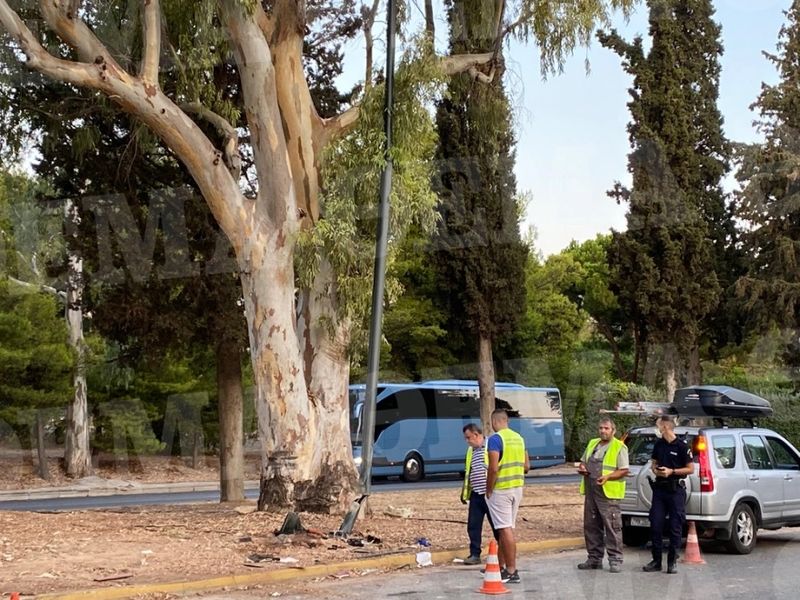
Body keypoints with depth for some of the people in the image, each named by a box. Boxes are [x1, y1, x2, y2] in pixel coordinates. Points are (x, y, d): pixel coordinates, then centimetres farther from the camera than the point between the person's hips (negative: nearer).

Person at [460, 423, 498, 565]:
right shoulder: (471, 450, 15)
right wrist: (464, 492, 20)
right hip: (476, 494, 7)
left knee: (497, 526, 3)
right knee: (473, 526, 5)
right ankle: (474, 554, 13)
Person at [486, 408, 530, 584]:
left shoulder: (495, 439, -14)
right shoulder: (519, 438, 10)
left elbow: (493, 468, -20)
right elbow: (526, 466, 13)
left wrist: (488, 490, -10)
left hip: (500, 490, -8)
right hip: (517, 488, 8)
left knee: (506, 530, -5)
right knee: (505, 528, 16)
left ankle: (512, 572, -4)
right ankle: (501, 566, 26)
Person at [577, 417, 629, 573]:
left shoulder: (619, 447, -3)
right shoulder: (592, 444, 18)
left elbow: (624, 471, -9)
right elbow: (583, 461, 28)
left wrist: (607, 477, -23)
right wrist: (582, 468, 5)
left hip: (608, 494, -7)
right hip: (591, 492, 7)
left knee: (612, 527, -6)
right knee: (591, 526, 10)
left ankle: (615, 560, -2)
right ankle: (595, 558, 19)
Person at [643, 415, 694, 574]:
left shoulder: (682, 446, -7)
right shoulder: (658, 444, 11)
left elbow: (690, 469, -5)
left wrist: (672, 471, -15)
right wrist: (655, 470, 0)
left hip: (676, 490, -5)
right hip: (659, 488, 5)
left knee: (675, 526, 0)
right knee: (655, 524, 3)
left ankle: (672, 561, 8)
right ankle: (656, 560, 11)